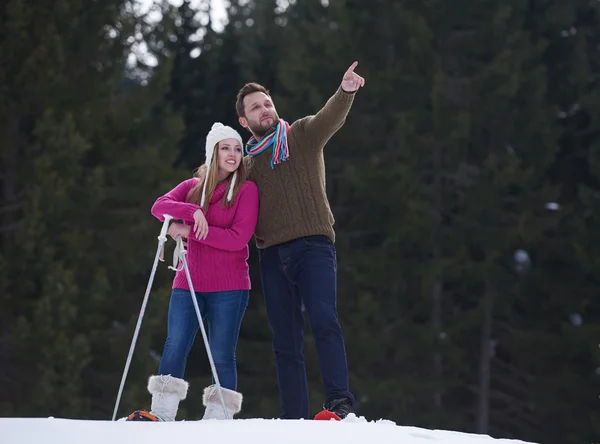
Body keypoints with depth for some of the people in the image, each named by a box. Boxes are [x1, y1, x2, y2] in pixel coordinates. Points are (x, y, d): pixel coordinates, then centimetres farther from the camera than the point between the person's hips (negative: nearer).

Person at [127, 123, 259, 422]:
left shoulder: (246, 190, 0)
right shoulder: (193, 187, 12)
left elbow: (238, 238, -12)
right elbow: (159, 207, -5)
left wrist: (190, 231, -15)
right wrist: (192, 211, -23)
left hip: (229, 287, -3)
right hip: (189, 283, 3)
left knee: (221, 355, -2)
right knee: (174, 347, -4)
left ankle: (219, 417, 2)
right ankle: (162, 413, -2)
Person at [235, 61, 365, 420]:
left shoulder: (303, 135, 10)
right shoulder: (248, 162, 21)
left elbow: (331, 118, -11)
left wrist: (346, 92, -33)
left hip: (312, 245, -4)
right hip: (272, 254, 4)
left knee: (323, 319, -23)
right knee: (285, 342, 3)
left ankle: (340, 401, -29)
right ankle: (294, 420, 5)